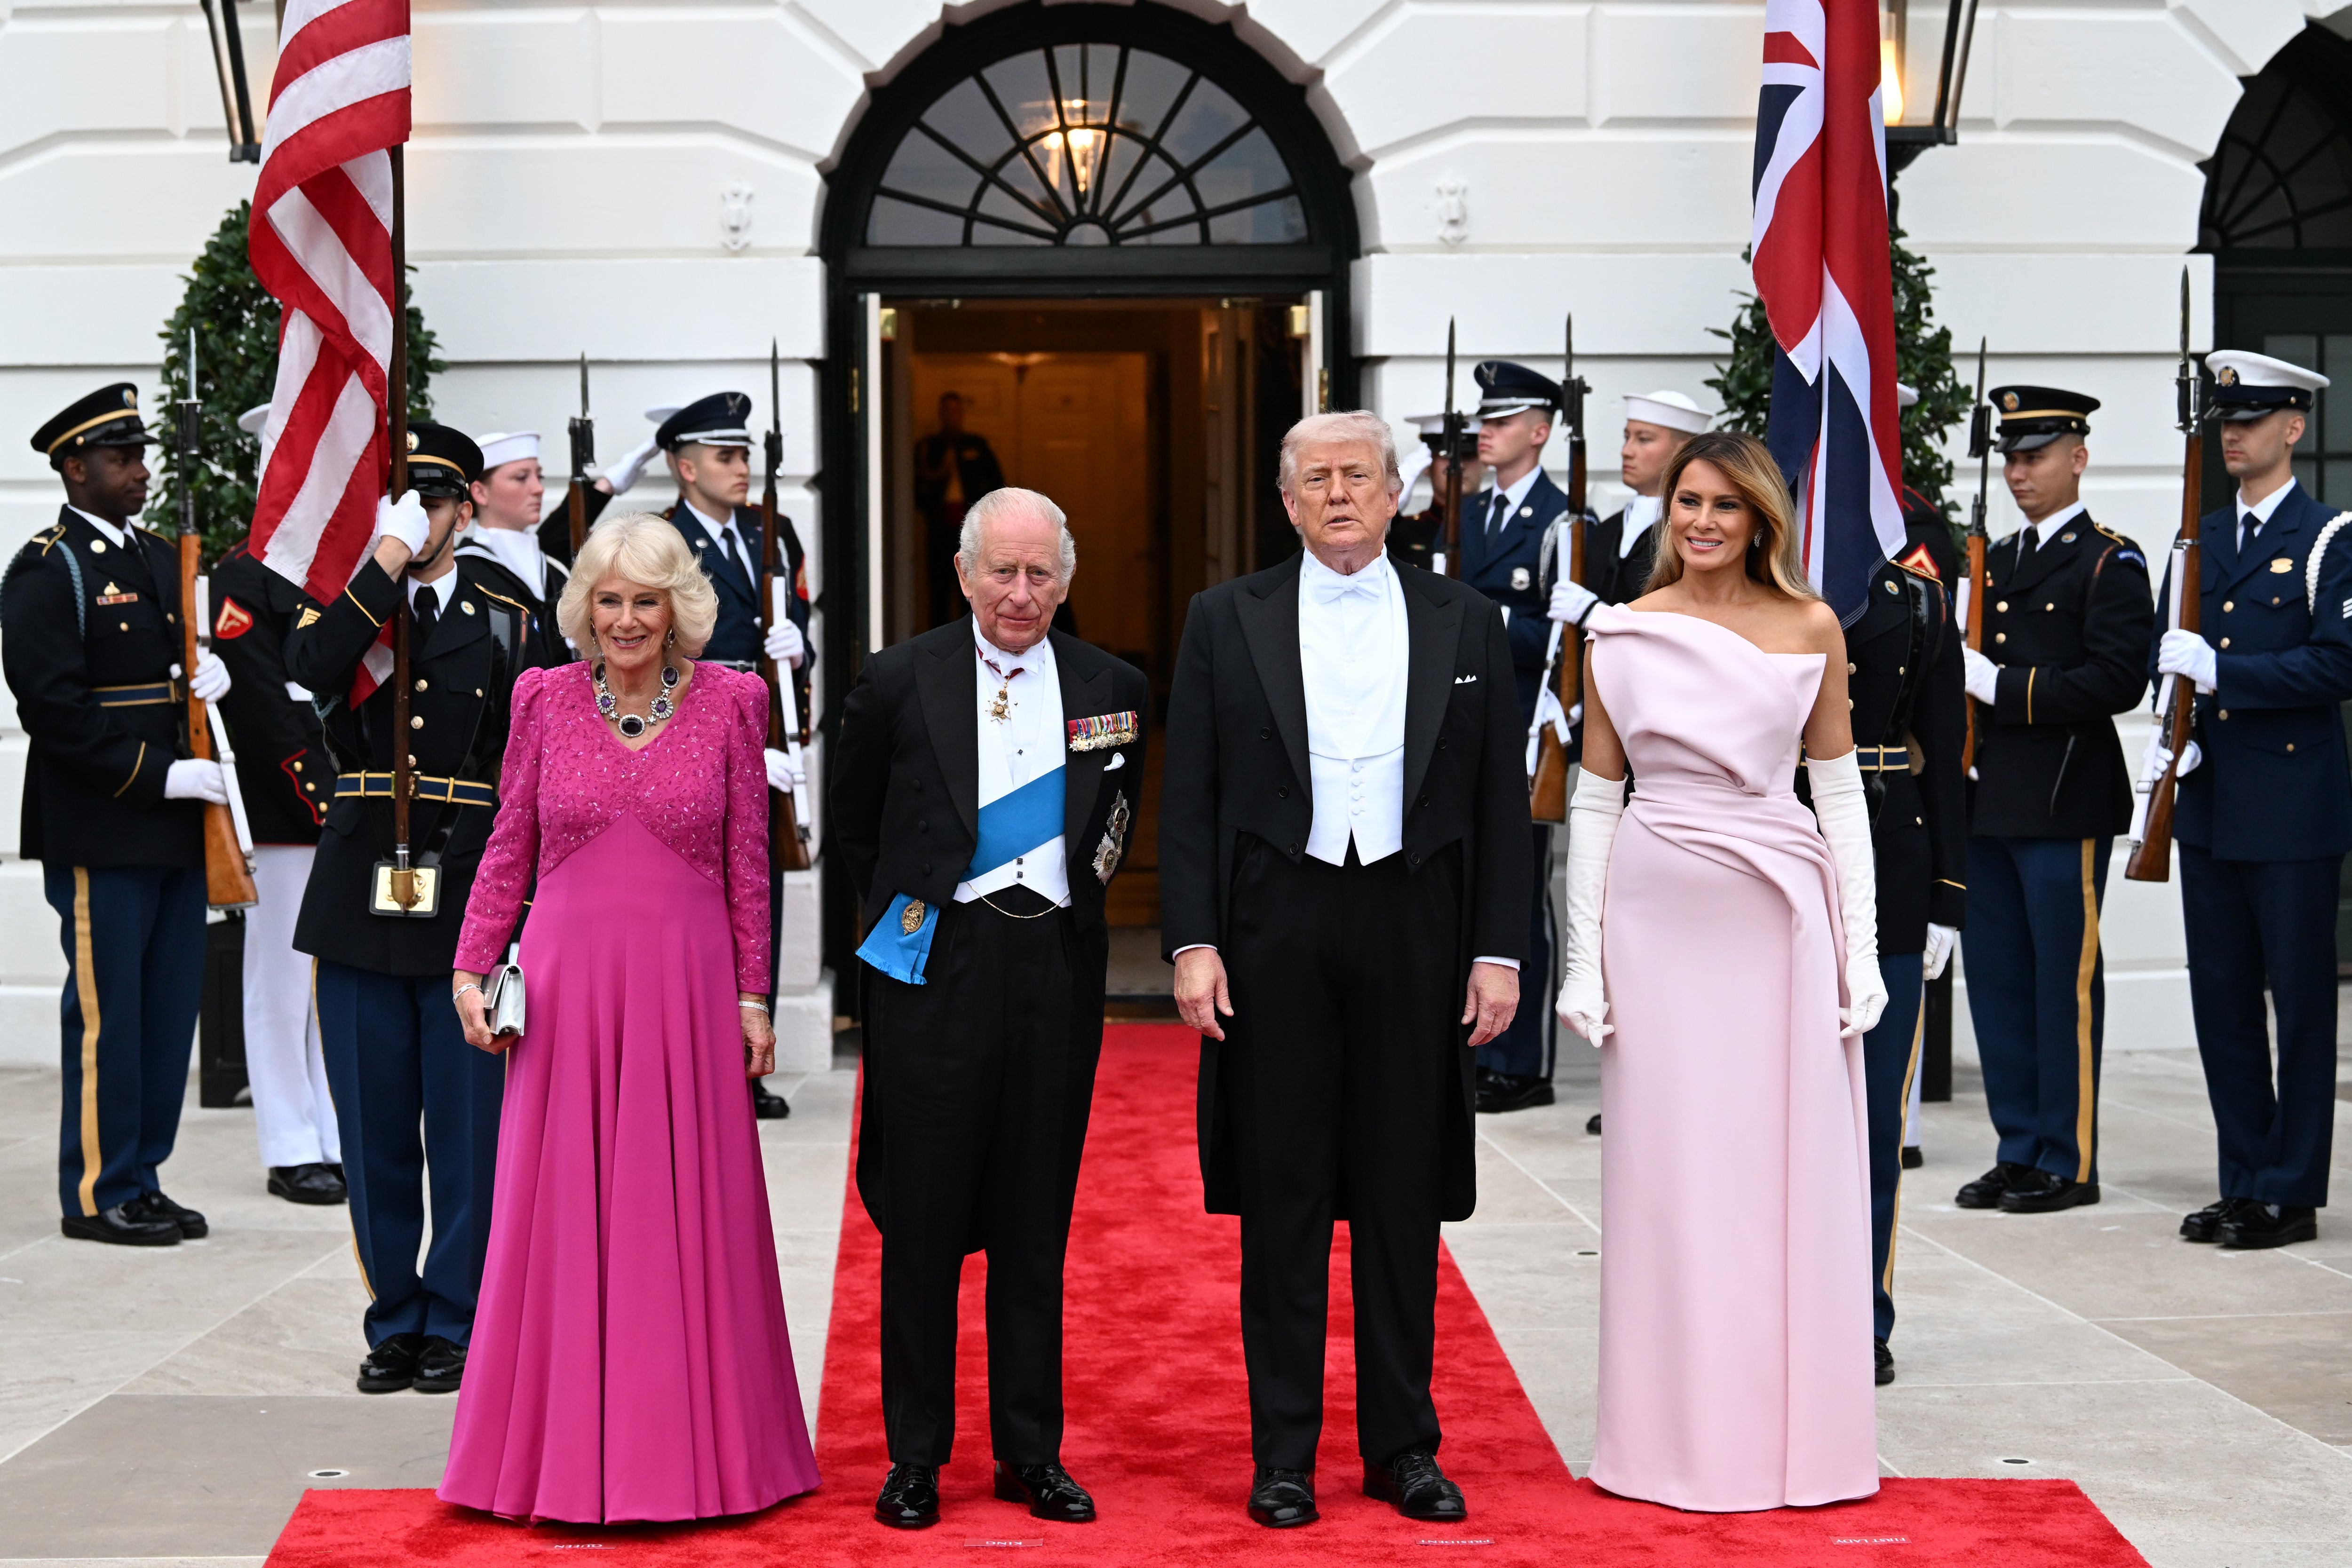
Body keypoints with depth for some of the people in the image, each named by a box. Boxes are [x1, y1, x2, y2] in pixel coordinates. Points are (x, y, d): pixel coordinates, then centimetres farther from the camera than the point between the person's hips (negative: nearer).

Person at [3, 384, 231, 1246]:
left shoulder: (163, 560, 17)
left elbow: (196, 652, 26)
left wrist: (216, 672, 1)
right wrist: (161, 777, -18)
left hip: (175, 829, 8)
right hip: (99, 832, -8)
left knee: (170, 1008, 10)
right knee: (105, 1013, -2)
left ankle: (143, 1180, 19)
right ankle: (97, 1195, 8)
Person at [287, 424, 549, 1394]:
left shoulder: (504, 617, 7)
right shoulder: (343, 605, 9)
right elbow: (309, 671, -16)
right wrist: (386, 562, -15)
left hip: (467, 900, -1)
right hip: (361, 899, 2)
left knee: (468, 1128, 1)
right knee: (375, 1129, 7)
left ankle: (457, 1323, 13)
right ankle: (396, 1322, 19)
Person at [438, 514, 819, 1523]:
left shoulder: (729, 702, 1)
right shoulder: (545, 700, 4)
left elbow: (749, 864, 3)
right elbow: (509, 849, 9)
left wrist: (753, 995, 1)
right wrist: (471, 968, 2)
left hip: (686, 985, -1)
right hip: (565, 983, 1)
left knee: (686, 1215, 4)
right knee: (563, 1217, 5)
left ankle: (691, 1448, 15)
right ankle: (564, 1449, 15)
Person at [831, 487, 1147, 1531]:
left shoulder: (1112, 689, 5)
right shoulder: (900, 681, -1)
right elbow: (852, 820, 12)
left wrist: (1075, 897, 13)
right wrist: (900, 912, 9)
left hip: (1056, 968, 2)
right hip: (934, 967, -2)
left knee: (1036, 1222, 8)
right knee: (922, 1219, 3)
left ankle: (1031, 1453, 18)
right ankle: (915, 1457, 14)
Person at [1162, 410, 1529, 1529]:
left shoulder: (1465, 623, 8)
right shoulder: (1226, 620, 5)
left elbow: (1501, 801, 7)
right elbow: (1188, 798, 2)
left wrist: (1499, 951, 0)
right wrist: (1192, 944, -7)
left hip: (1414, 927, 1)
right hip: (1275, 928, -1)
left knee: (1405, 1196, 7)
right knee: (1282, 1197, 4)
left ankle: (1403, 1445, 18)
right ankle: (1284, 1451, 12)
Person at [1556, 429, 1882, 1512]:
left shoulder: (1811, 630, 3)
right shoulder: (1621, 636, 3)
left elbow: (1838, 788, 6)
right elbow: (1594, 800, 5)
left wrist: (1862, 947, 0)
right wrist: (1585, 963, -1)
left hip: (1782, 921, 0)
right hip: (1660, 919, 0)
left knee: (1791, 1174, 5)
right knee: (1665, 1173, 4)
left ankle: (1794, 1430, 16)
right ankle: (1675, 1437, 15)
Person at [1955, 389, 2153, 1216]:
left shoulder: (2110, 563, -5)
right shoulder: (1994, 561, 18)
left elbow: (2118, 679, -16)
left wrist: (2005, 686, -18)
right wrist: (1961, 677, 4)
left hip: (2065, 805, -8)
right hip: (1991, 800, 8)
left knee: (2065, 984, -2)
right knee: (1995, 980, 10)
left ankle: (2068, 1162, 5)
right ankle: (2019, 1149, 19)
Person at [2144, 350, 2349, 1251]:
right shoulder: (2199, 539, 15)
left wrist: (2221, 672, -20)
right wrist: (2172, 728, -3)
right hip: (2208, 804, 6)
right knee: (2220, 1000, 9)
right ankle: (2244, 1183, 19)